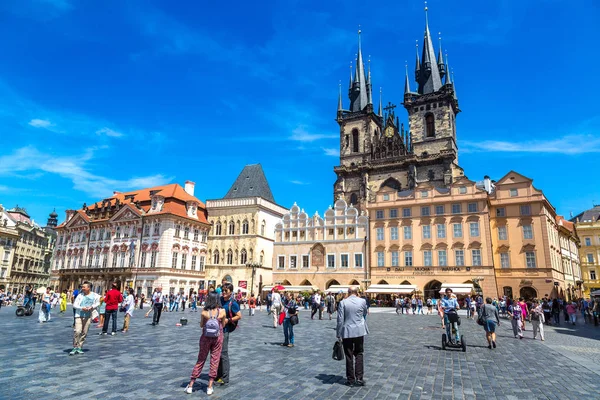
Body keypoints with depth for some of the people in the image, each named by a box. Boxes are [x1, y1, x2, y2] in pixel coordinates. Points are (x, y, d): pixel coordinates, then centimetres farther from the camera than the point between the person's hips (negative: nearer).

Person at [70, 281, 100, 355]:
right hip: (79, 316, -1)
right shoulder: (80, 295, -1)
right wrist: (82, 308, -17)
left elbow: (97, 303, 11)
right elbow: (74, 305, -1)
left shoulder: (94, 295, 1)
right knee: (77, 331, -13)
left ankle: (79, 347, 16)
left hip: (88, 316, 1)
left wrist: (91, 307, -8)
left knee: (84, 333, 4)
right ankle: (75, 347, -2)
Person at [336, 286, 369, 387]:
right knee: (359, 354, 14)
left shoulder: (343, 302, -9)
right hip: (359, 331, 1)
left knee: (349, 356, 8)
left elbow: (340, 319, -8)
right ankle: (359, 378, 9)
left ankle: (350, 379, 15)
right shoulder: (362, 301, -4)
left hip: (347, 333, -1)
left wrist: (339, 335, -1)